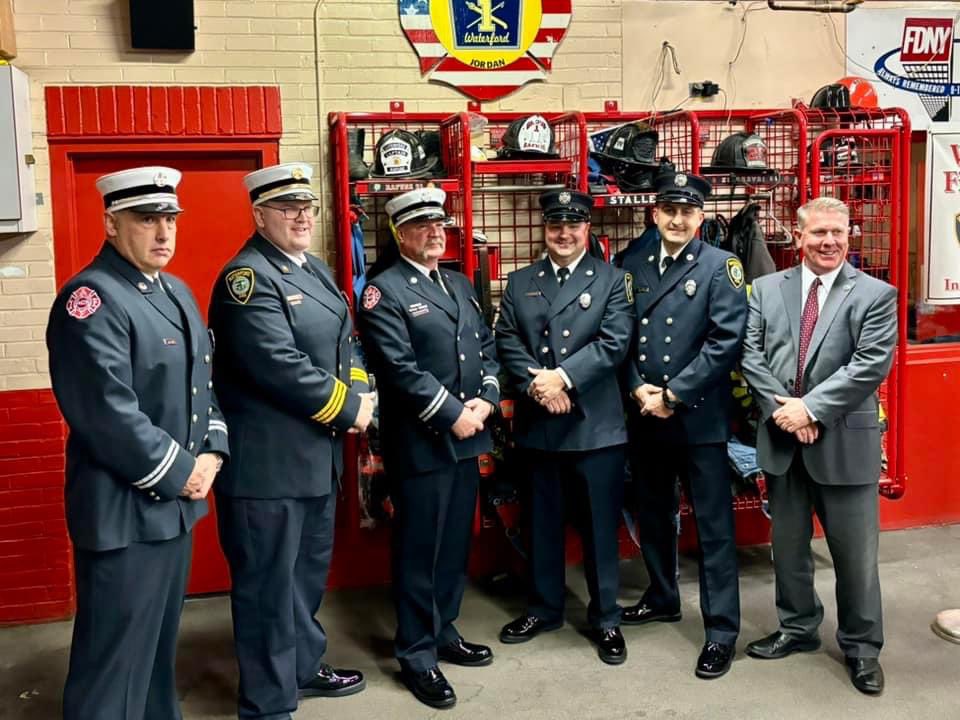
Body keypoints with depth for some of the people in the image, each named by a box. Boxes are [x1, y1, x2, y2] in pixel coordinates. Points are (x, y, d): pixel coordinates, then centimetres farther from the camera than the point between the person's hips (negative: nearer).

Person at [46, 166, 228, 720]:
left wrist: (211, 454, -1)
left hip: (177, 504, 9)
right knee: (115, 661, 3)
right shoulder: (90, 299, -17)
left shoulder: (177, 293, 12)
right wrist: (181, 473, -17)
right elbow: (107, 414, -25)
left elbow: (203, 382, 15)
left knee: (159, 647, 23)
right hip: (125, 511, -9)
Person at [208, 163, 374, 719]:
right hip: (267, 460, -9)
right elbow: (278, 365, -26)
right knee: (269, 583, 3)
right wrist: (347, 409, -16)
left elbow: (344, 345, 15)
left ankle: (304, 665, 41)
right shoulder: (247, 277, -16)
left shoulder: (317, 271, 13)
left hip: (318, 453, 9)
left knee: (310, 569, 22)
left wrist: (361, 397, -4)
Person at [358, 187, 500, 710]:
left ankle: (444, 631, 31)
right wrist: (452, 415, -18)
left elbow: (486, 348, 13)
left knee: (456, 542, 16)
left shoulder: (461, 284, 15)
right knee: (419, 548, 2)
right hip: (420, 442, -7)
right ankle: (417, 653, 15)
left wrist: (486, 400, -4)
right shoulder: (384, 291, -9)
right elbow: (399, 368, -18)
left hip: (467, 437, 7)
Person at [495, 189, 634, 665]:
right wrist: (536, 383, -14)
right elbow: (507, 341, 1)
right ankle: (544, 608, 30)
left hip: (596, 423, -3)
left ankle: (605, 618, 20)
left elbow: (614, 343, -9)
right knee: (543, 521, 14)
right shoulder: (519, 282, 11)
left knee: (599, 524, 5)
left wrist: (563, 377, -17)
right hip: (536, 423, 3)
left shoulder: (611, 279, 2)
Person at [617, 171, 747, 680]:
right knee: (652, 513, 18)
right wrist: (638, 389, -8)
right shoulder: (630, 263, 8)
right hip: (644, 415, 5)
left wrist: (673, 394, -15)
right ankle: (662, 597, 38)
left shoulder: (720, 266, -4)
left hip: (700, 415, -4)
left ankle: (721, 630, 10)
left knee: (713, 525, 1)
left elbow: (726, 340, -13)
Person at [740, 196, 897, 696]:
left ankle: (861, 646, 24)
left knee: (855, 552, 6)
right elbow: (751, 355, 0)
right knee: (787, 545, 16)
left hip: (844, 442, -3)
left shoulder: (875, 295, -4)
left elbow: (872, 365, -13)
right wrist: (781, 406, -13)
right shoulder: (767, 289, 6)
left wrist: (810, 408, -18)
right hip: (782, 439, 3)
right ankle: (797, 628, 34)